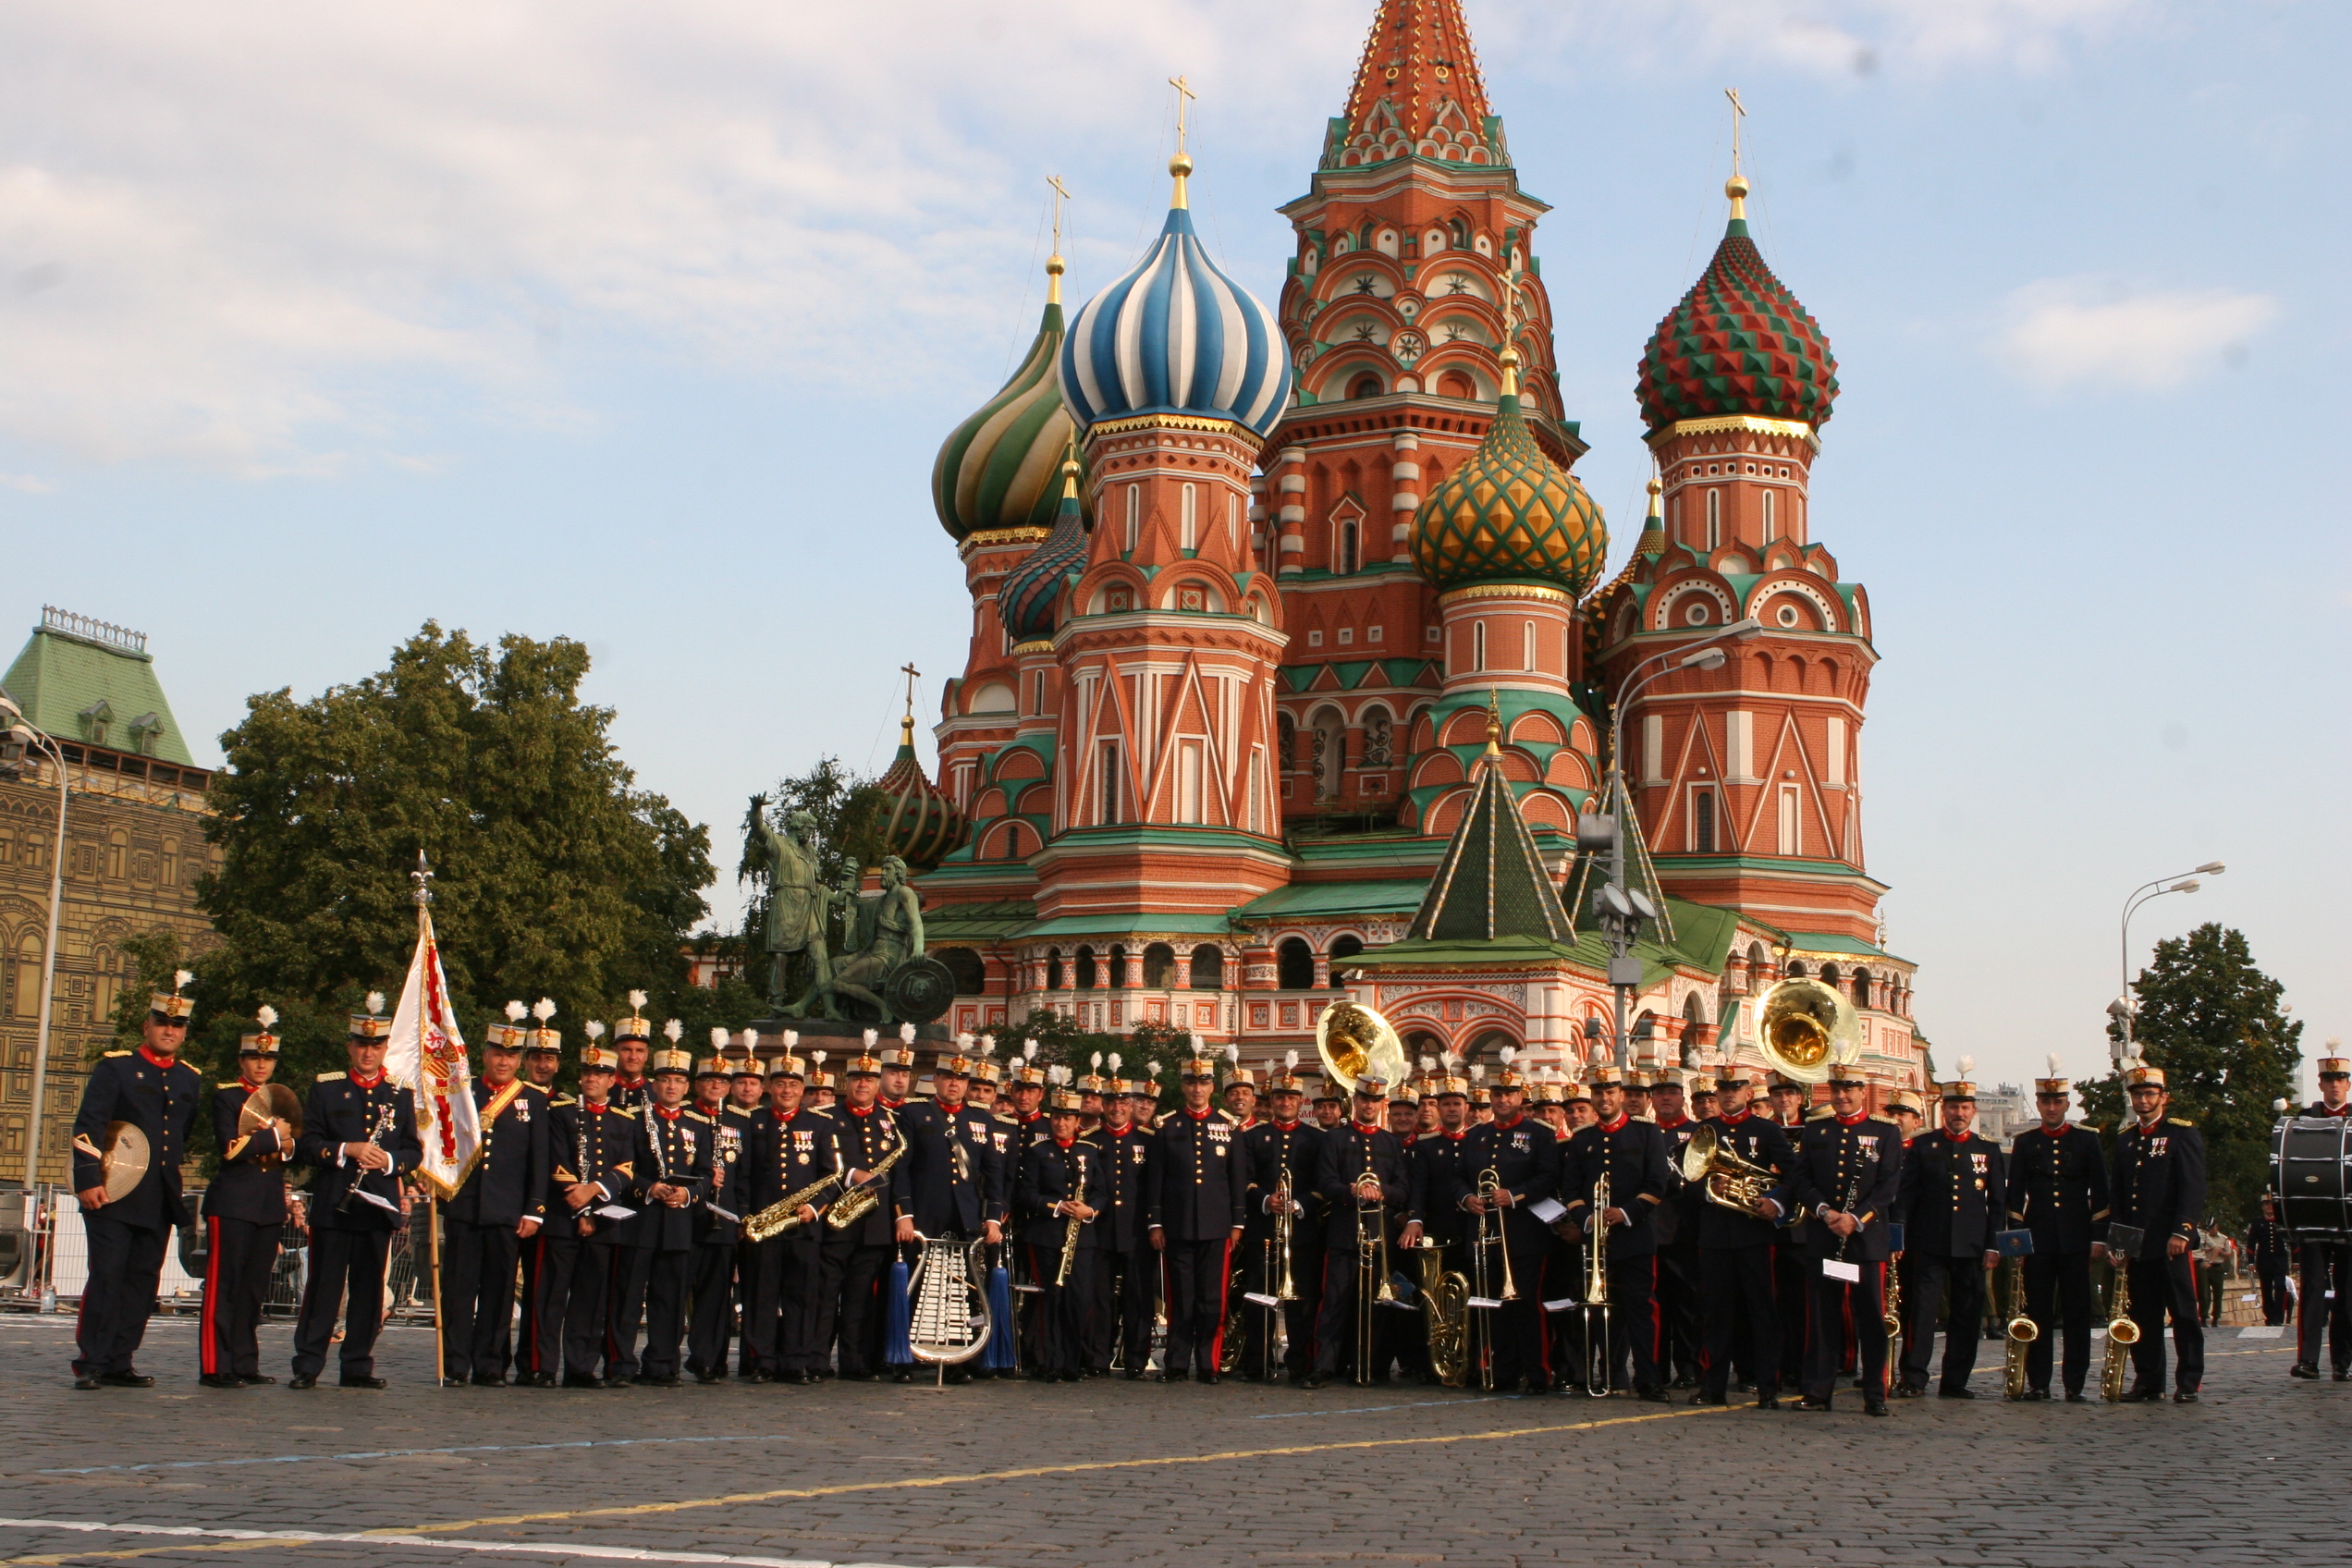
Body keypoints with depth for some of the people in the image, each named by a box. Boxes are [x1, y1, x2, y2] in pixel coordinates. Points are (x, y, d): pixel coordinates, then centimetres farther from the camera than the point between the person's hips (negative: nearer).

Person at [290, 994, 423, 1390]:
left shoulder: (400, 1096, 12)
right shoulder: (325, 1089, 6)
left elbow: (414, 1151, 10)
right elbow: (307, 1144, 0)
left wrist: (389, 1160, -11)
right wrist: (347, 1150, -16)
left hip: (378, 1207, 2)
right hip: (333, 1207, -2)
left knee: (368, 1291, 4)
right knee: (323, 1287, -3)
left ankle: (358, 1366, 10)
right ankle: (307, 1366, 1)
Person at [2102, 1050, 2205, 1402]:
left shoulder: (2183, 1133, -2)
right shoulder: (2125, 1138, 15)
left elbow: (2193, 1188, -9)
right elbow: (2116, 1192, 15)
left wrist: (2181, 1231, -18)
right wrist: (2116, 1239, 8)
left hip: (2171, 1243, -5)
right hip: (2137, 1243, 5)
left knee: (2183, 1314, -2)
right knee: (2144, 1317, 6)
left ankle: (2188, 1383, 1)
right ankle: (2148, 1382, 10)